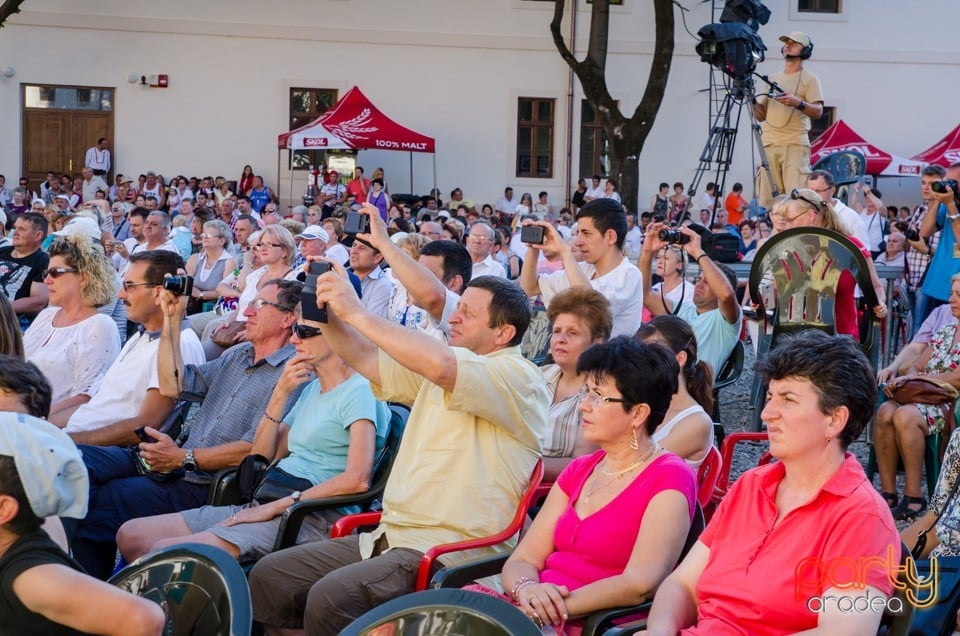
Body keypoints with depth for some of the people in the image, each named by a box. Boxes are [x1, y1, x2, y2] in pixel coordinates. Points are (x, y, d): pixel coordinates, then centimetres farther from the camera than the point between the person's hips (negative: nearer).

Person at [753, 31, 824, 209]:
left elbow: (818, 111, -6)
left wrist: (798, 103, -23)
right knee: (766, 199, -3)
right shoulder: (772, 79, 23)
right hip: (769, 145, 5)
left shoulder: (809, 79, 7)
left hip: (795, 145, -5)